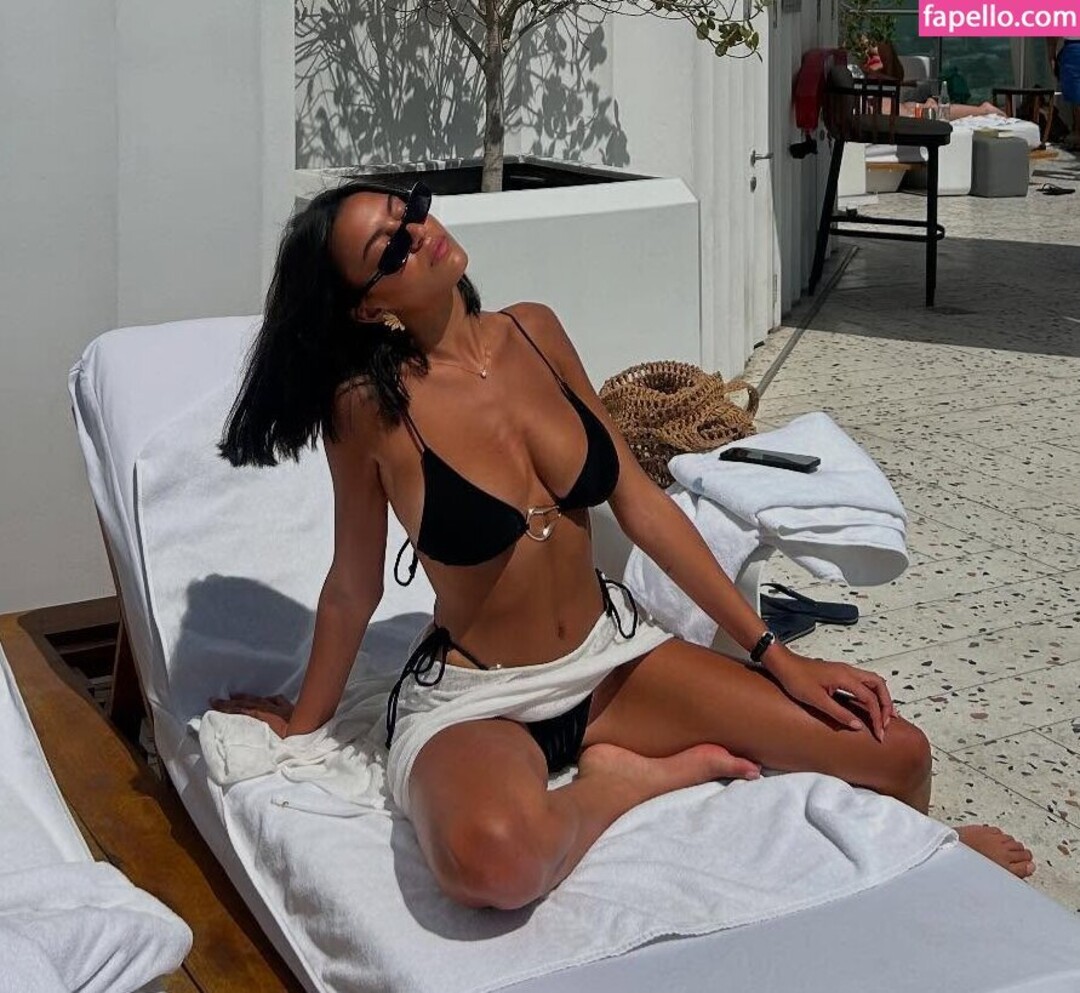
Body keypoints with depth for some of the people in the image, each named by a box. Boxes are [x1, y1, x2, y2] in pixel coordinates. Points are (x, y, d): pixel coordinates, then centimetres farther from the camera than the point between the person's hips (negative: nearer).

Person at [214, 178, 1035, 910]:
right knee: (492, 861, -43)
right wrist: (301, 727, 8)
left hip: (609, 651, 5)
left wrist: (775, 653, 1)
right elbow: (355, 587, -3)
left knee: (896, 752, -4)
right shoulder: (370, 402, -17)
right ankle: (629, 781, -9)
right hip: (474, 698, -4)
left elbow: (639, 501, 2)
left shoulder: (534, 332, -3)